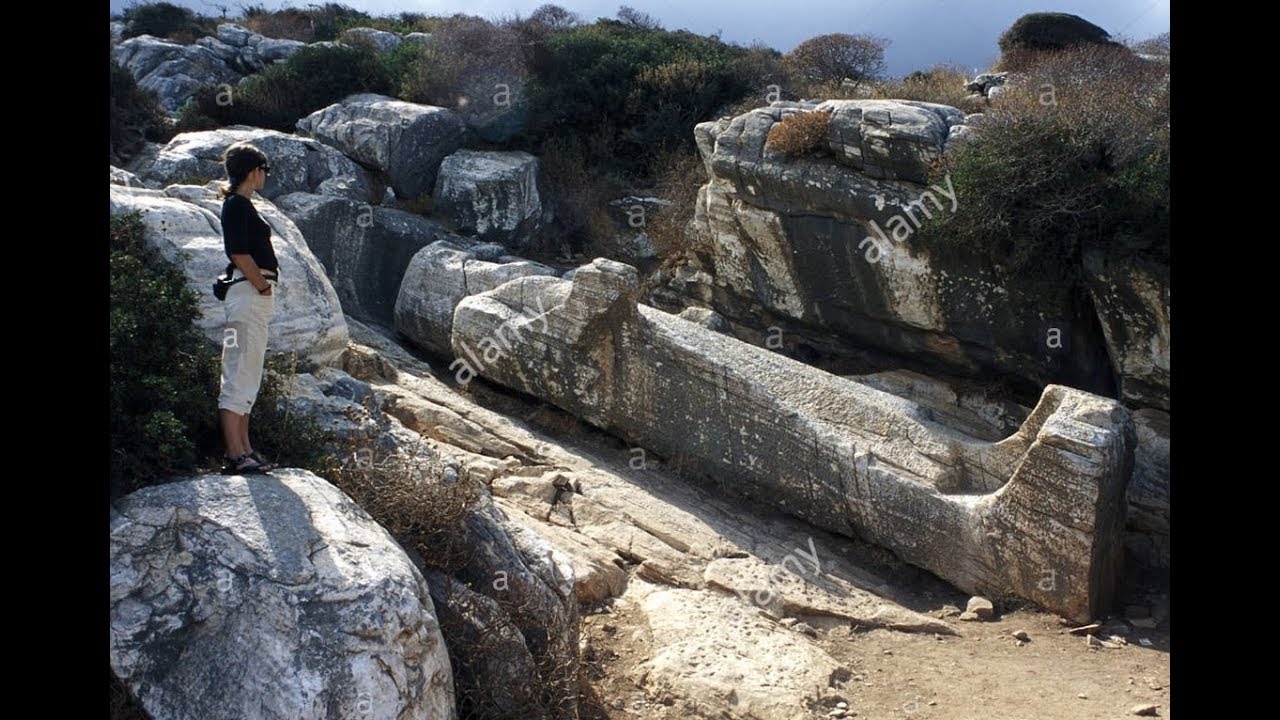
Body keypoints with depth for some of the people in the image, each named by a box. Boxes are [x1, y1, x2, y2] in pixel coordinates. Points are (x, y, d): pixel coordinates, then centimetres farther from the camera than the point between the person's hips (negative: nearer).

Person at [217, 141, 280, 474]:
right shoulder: (237, 205, -10)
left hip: (258, 297, 11)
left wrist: (265, 287, 11)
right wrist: (263, 286, -12)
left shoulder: (242, 205, 18)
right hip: (248, 294, -11)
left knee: (248, 377, 13)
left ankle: (244, 450, 20)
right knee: (239, 375, -10)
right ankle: (236, 457, -10)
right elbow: (239, 254, -19)